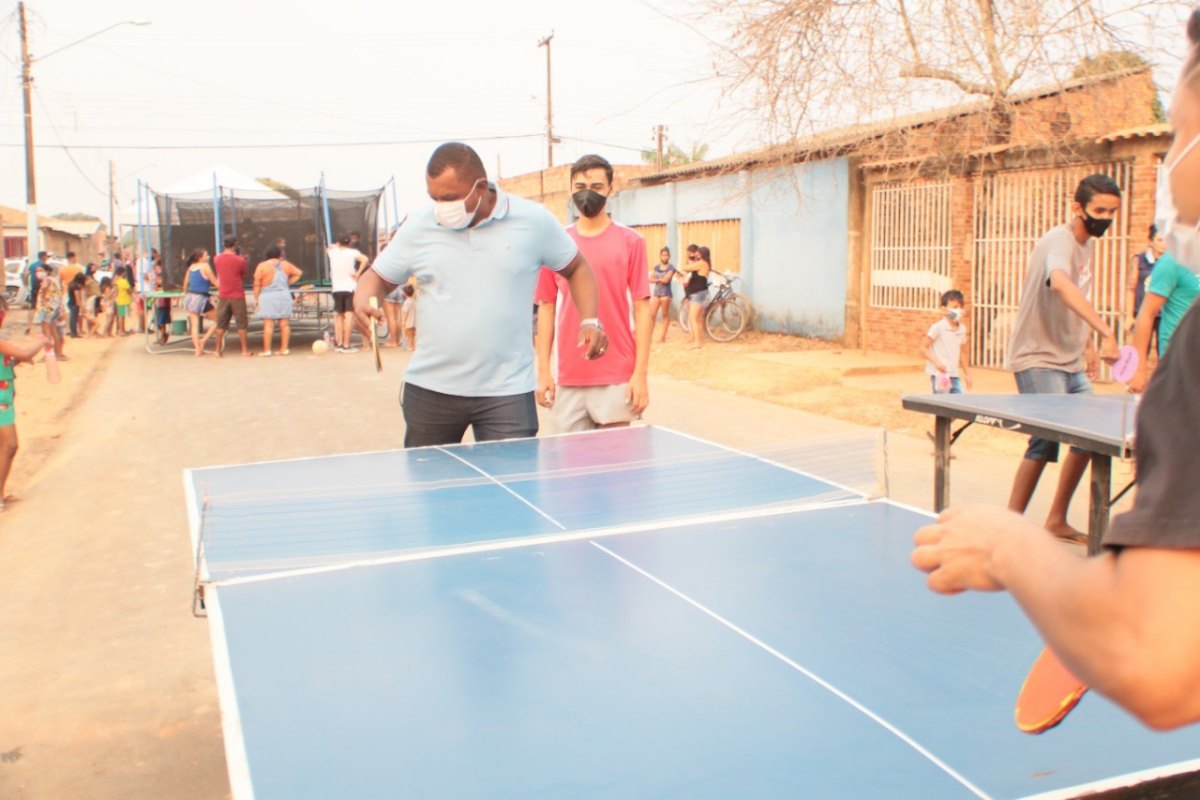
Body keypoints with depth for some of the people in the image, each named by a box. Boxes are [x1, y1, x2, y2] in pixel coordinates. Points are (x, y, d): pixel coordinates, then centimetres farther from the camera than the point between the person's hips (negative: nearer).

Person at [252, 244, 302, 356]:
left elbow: (257, 284, -4)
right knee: (284, 324, 6)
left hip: (268, 297, -3)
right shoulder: (286, 265, 6)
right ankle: (284, 349, 7)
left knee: (268, 325, -4)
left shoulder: (262, 266, -4)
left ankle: (267, 350, -4)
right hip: (284, 296, 3)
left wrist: (256, 298, 2)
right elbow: (297, 273, 19)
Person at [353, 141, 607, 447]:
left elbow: (577, 268, 11)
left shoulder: (534, 220, -3)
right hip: (430, 390, 2)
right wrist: (363, 299, -12)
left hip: (507, 392, -2)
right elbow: (378, 277, 11)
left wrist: (589, 321, -4)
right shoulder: (418, 226, 1)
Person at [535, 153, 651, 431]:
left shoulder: (630, 241, 1)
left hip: (617, 380, -2)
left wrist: (641, 373, -7)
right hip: (568, 379, 2)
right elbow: (547, 308, 10)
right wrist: (543, 370, 4)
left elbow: (642, 308, -1)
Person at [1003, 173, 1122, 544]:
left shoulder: (1087, 243, 11)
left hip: (1070, 362, 10)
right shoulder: (1059, 242, -18)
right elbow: (1060, 284, -41)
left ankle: (1057, 520, 23)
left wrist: (1088, 344, 16)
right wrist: (1106, 331, -50)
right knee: (1047, 439, -18)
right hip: (1037, 360, -9)